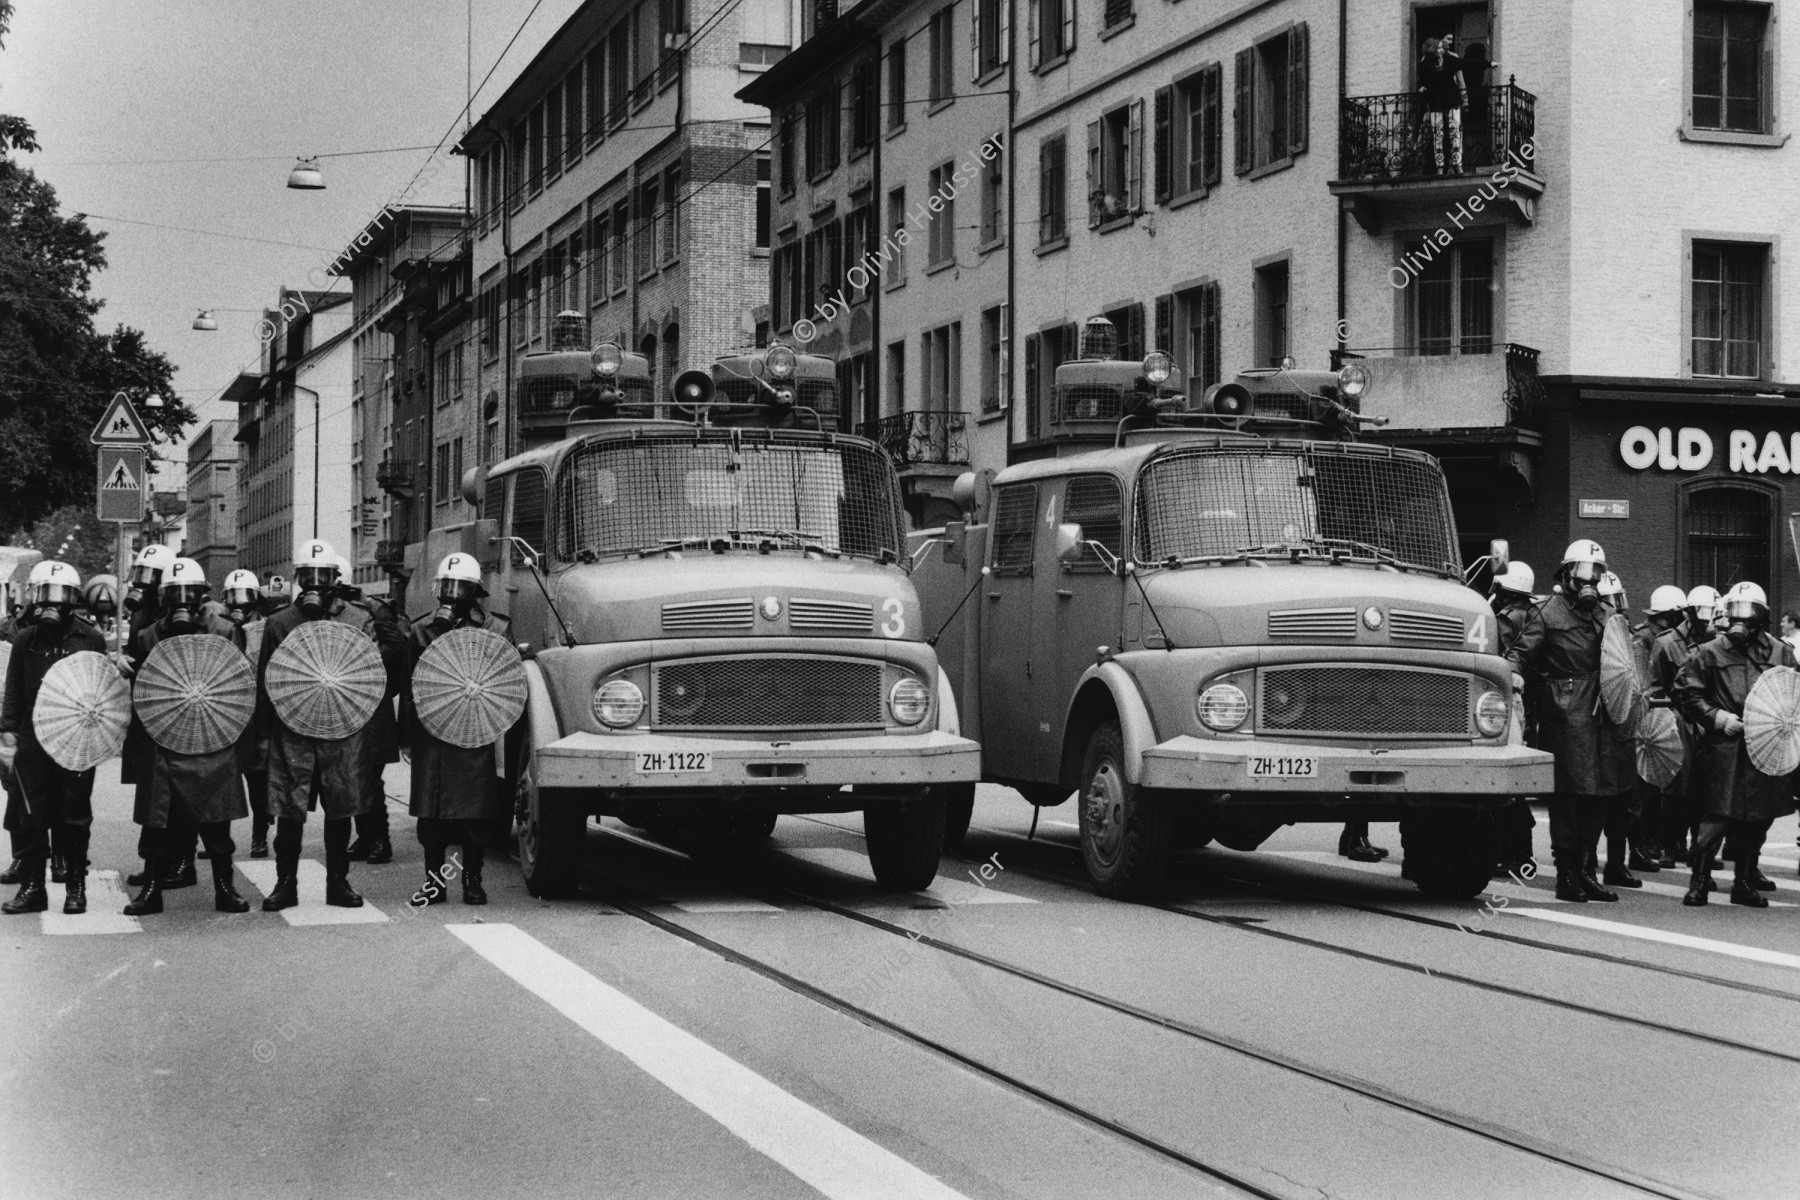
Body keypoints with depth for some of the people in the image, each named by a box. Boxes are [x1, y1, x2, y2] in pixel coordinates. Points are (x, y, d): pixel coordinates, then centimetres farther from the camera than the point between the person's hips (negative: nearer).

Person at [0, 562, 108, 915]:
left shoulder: (91, 639, 1)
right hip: (33, 739, 2)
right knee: (32, 816, 3)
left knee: (73, 816, 4)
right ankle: (32, 886, 9)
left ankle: (75, 886, 13)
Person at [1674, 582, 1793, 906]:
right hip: (1723, 748, -3)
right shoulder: (1711, 653, -1)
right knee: (1717, 817, -9)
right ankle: (1699, 882, 0)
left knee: (1758, 820, 10)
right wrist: (1716, 717, -8)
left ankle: (1744, 881, 23)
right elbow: (1685, 691, 2)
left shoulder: (1780, 652, 6)